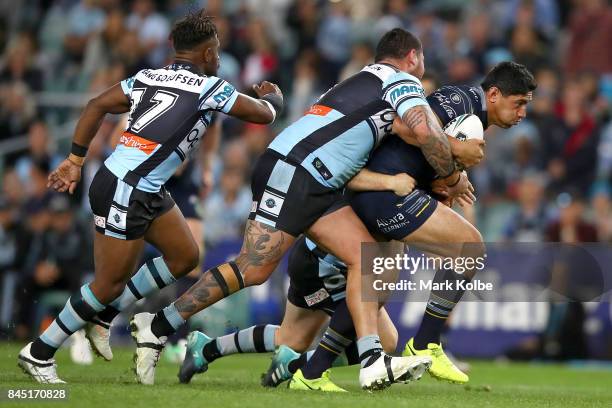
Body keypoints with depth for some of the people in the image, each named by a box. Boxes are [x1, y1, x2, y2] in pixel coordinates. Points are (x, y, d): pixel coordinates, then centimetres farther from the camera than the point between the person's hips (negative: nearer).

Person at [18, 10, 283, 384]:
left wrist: (74, 162, 11)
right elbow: (264, 114, 0)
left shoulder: (148, 77, 10)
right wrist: (273, 95, 23)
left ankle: (103, 314, 23)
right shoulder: (209, 88, -9)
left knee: (185, 257, 16)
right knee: (111, 283, 1)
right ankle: (39, 353, 11)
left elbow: (97, 105, 7)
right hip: (124, 193, -9)